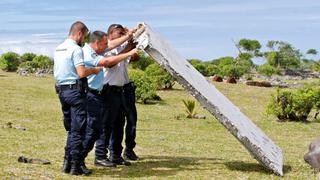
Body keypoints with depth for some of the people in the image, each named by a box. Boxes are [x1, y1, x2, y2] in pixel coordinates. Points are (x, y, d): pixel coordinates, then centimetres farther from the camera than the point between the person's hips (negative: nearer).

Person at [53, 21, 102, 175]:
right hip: (75, 90, -9)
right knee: (78, 129, -3)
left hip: (62, 90, 9)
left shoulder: (58, 49, 14)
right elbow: (81, 73, -23)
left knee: (71, 129, 16)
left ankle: (67, 162, 17)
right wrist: (94, 70, -4)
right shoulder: (76, 49, -13)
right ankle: (76, 165, -1)